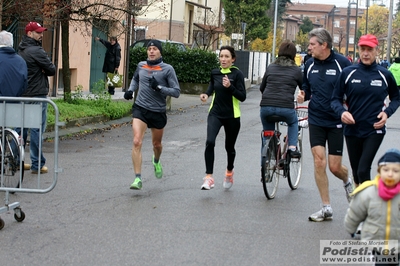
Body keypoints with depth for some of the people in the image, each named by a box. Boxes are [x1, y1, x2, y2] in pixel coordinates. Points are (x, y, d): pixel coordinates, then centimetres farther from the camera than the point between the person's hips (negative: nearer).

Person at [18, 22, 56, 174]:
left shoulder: (20, 51, 15)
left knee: (20, 128, 13)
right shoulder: (36, 51, -14)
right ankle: (37, 165, -3)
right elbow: (52, 70, -12)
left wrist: (39, 70, -1)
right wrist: (44, 70, 4)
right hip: (37, 95, -9)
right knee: (37, 130, -5)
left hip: (21, 95, 9)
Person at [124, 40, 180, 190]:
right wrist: (130, 90, 7)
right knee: (137, 142, -17)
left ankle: (156, 161, 55)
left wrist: (159, 87, -22)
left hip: (158, 112, -1)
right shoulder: (141, 65, 4)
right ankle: (138, 179, -15)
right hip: (140, 109, 1)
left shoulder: (167, 69, -8)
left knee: (157, 144, 18)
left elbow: (176, 92, -10)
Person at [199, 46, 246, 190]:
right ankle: (209, 178, -19)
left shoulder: (237, 74, -9)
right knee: (210, 142, -21)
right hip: (215, 113, 2)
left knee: (229, 147, 13)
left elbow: (242, 97, -13)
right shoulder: (215, 72, 3)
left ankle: (229, 172, 43)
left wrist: (230, 87, -27)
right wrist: (206, 94, 4)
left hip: (232, 116, -2)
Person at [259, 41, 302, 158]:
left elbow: (262, 88, 24)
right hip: (286, 108, -2)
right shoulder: (296, 70, 7)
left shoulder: (271, 67, 15)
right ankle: (292, 147, 16)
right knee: (293, 123, 32)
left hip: (266, 107, 2)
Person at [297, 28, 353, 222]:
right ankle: (326, 208, 4)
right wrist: (303, 94, -3)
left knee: (335, 167, 0)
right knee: (319, 162, -5)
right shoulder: (310, 64, 4)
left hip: (336, 122, -3)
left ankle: (347, 181, 38)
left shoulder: (341, 63, -10)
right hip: (316, 120, 3)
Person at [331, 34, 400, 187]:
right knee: (356, 171, 14)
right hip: (352, 130, 2)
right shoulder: (348, 73, -2)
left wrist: (387, 112, -6)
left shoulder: (384, 75, -1)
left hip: (375, 130, -2)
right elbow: (336, 99, 3)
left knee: (363, 170, -14)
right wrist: (342, 112, -18)